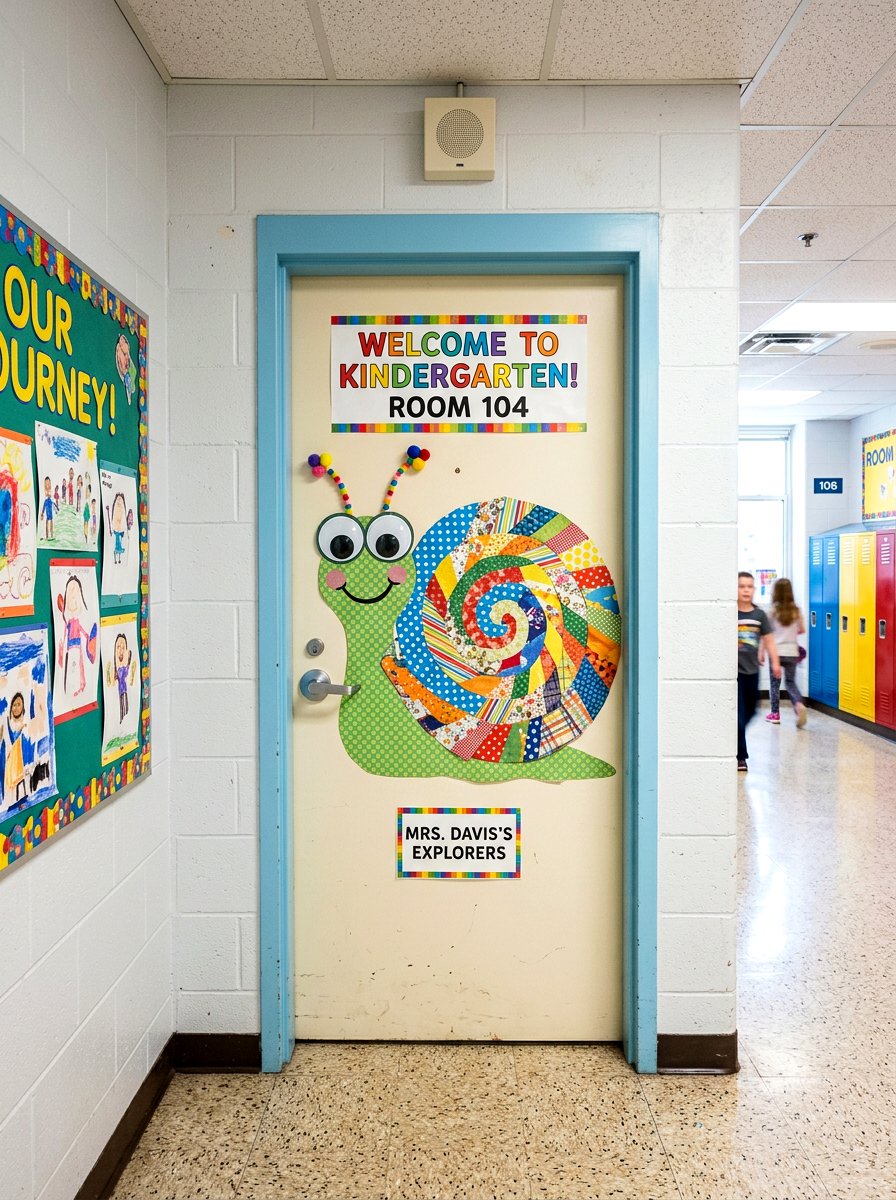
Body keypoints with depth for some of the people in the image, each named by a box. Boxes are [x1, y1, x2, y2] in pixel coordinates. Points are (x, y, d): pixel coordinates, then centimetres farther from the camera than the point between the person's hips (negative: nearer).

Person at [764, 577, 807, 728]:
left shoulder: (772, 610, -6)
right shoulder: (796, 611, 1)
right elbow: (802, 630, 11)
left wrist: (761, 652, -1)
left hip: (776, 652, -2)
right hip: (792, 652, 3)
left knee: (774, 683, 9)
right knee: (791, 682, 13)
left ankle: (775, 714, 14)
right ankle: (799, 704, -13)